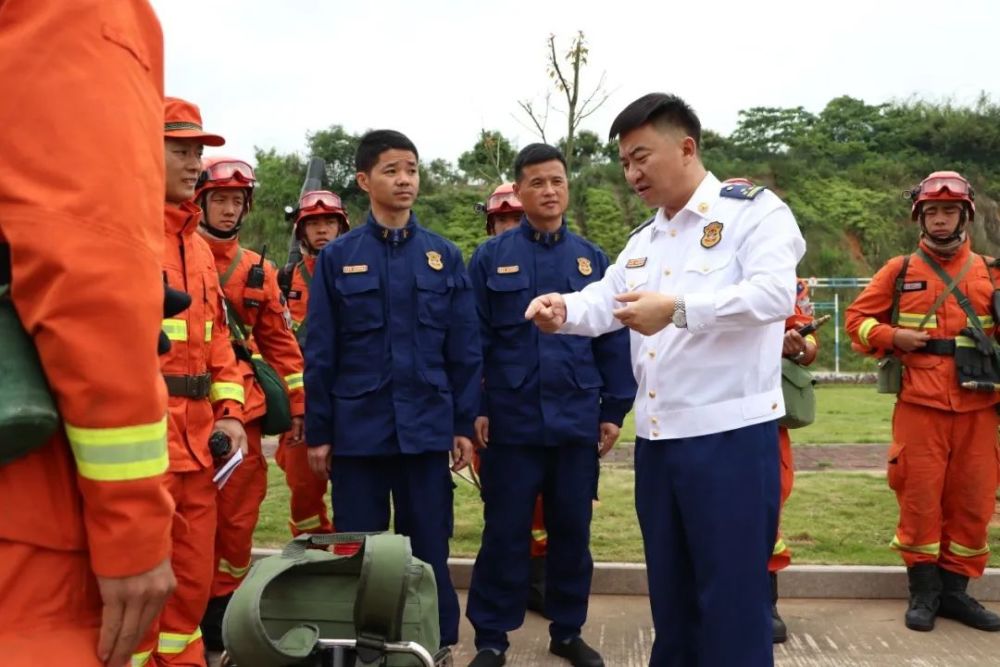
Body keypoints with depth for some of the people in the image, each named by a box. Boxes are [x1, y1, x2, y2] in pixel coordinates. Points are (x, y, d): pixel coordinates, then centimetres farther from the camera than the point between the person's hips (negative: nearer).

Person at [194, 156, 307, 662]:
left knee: (237, 521, 8)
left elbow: (280, 343, 15)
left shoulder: (259, 271, 13)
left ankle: (221, 624, 23)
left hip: (241, 412, 4)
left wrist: (297, 407, 10)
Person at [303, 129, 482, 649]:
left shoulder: (445, 257, 4)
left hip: (426, 427, 1)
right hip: (357, 427, 0)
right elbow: (320, 352, 1)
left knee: (428, 549, 10)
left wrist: (464, 423, 1)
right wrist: (317, 432, -1)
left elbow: (465, 349, 4)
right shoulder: (337, 257, 1)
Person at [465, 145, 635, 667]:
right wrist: (474, 409, -6)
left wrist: (614, 410, 4)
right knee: (505, 532, 5)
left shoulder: (593, 259, 7)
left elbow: (613, 341, 7)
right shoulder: (490, 258, 1)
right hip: (511, 421, -2)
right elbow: (474, 341, 0)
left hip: (578, 420, 2)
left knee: (572, 530, 12)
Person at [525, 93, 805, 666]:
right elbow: (604, 301, 11)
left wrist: (677, 309, -31)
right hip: (657, 437, 7)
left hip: (729, 434, -7)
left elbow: (774, 293, -21)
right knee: (669, 585, 18)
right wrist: (564, 309, -11)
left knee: (731, 592, 2)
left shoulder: (755, 210, -6)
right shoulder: (644, 240, 19)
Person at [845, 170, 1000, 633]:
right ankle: (923, 590, 16)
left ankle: (955, 588, 21)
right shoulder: (900, 270, 6)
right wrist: (892, 338, -9)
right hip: (920, 404, -2)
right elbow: (857, 319, 7)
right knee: (920, 496, 2)